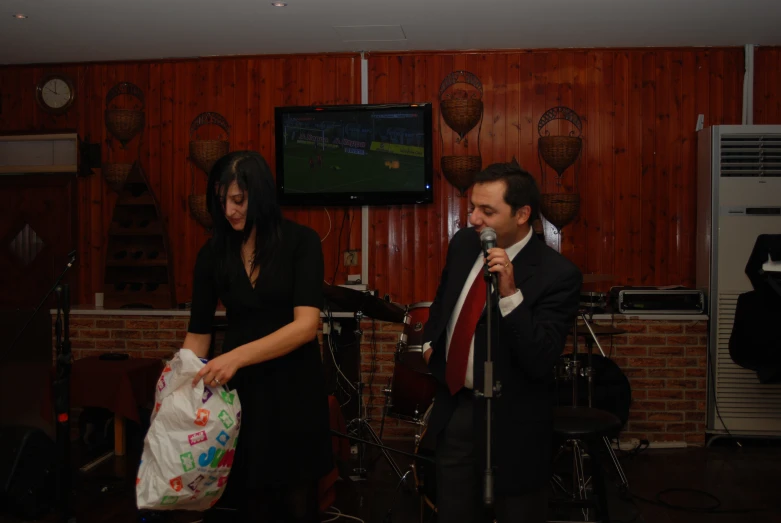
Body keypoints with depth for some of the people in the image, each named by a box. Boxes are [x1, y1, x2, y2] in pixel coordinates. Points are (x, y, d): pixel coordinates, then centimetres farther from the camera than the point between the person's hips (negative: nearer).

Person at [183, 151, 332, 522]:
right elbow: (198, 332, 4)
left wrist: (238, 355, -29)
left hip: (294, 386, -2)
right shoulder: (214, 252, 1)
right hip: (239, 388, 3)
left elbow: (306, 325, -20)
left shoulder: (300, 241, -10)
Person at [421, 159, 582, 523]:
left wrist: (510, 293, -34)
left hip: (509, 422, -5)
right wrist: (429, 341, 11)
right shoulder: (463, 244, -1)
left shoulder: (557, 274, -21)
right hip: (453, 407, 6)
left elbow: (540, 361, -26)